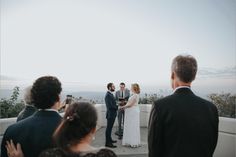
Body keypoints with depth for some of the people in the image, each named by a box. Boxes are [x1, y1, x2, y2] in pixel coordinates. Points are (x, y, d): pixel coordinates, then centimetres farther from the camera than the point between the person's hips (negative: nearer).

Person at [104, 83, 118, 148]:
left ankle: (109, 139, 34)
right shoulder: (108, 95, -20)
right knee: (109, 128, -1)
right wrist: (118, 107, -16)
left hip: (112, 114, 10)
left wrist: (118, 106, 3)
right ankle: (107, 143, 9)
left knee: (110, 127, 20)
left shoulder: (110, 94, 11)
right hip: (110, 114, -10)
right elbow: (110, 106, -25)